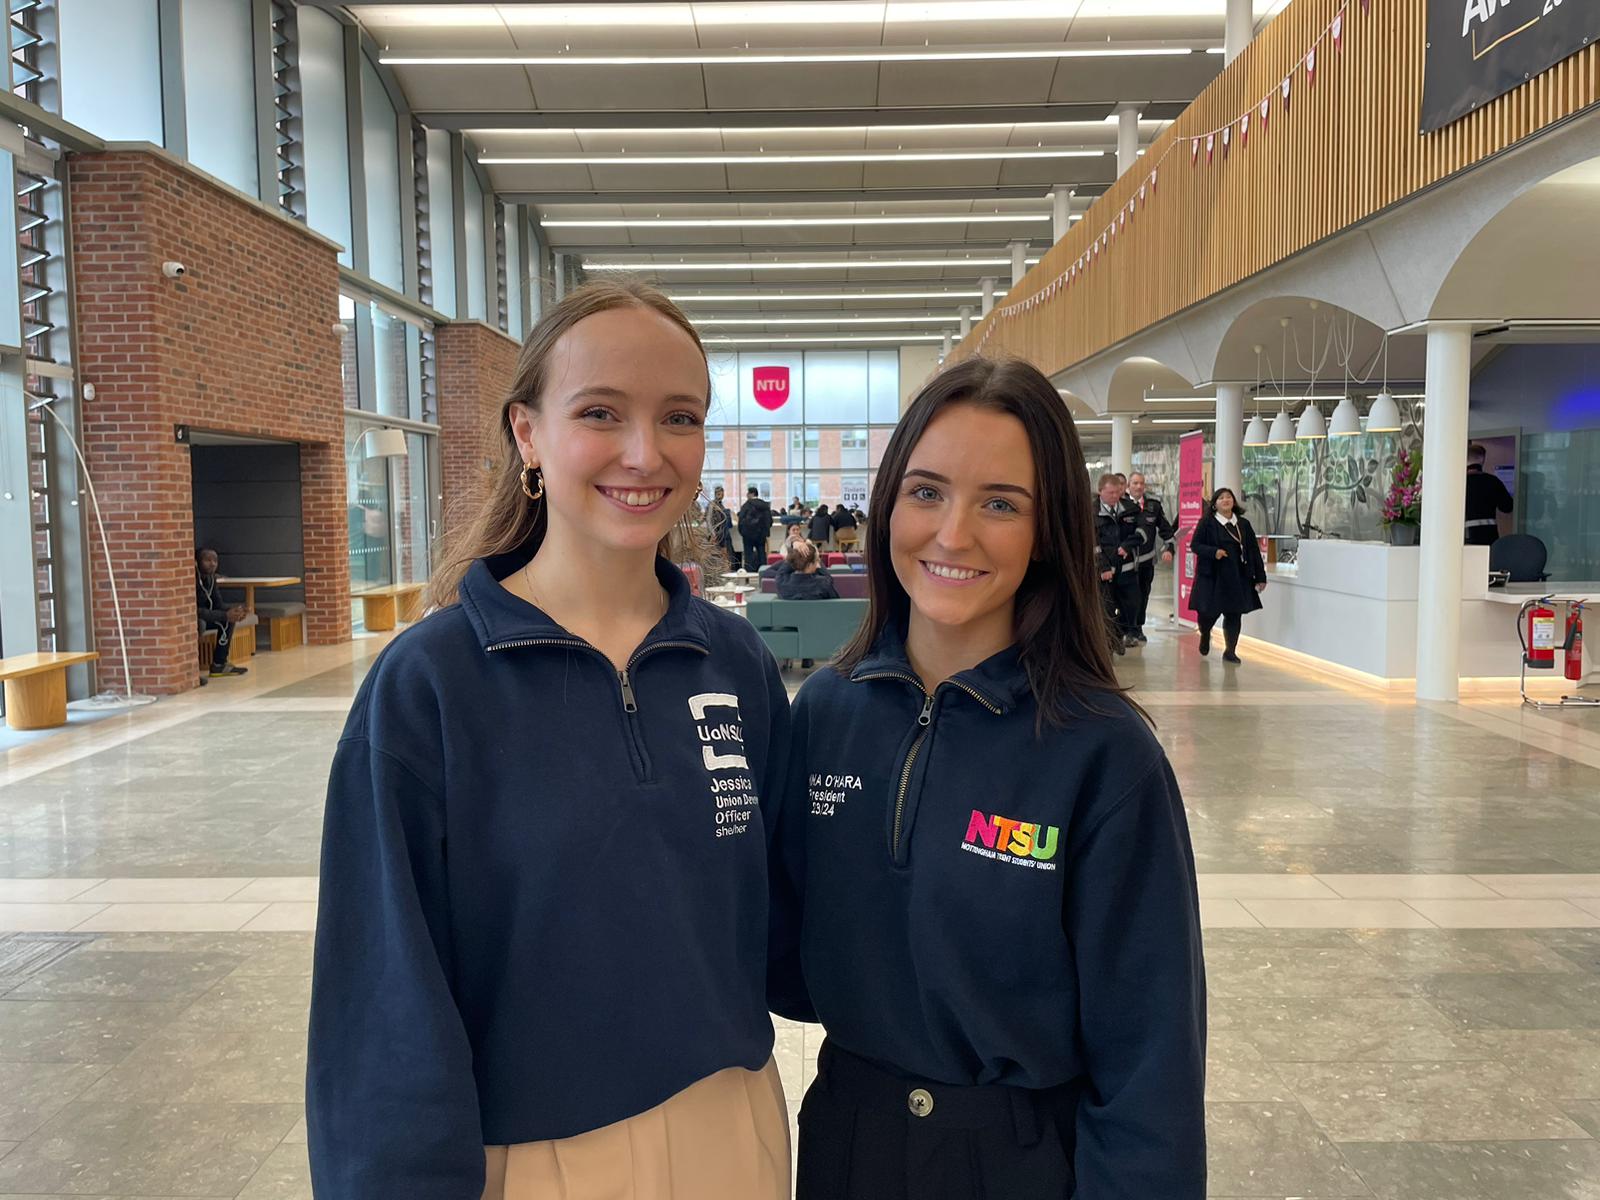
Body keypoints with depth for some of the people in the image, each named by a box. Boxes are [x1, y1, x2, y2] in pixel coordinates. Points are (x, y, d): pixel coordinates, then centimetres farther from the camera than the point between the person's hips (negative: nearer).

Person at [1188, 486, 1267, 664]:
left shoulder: (1243, 524, 9)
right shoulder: (1207, 523, -1)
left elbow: (1254, 551, 9)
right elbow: (1195, 544, -4)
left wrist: (1260, 577, 5)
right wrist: (1213, 552, -21)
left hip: (1238, 577, 3)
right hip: (1212, 576, -3)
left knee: (1234, 614, 2)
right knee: (1210, 612, 0)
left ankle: (1230, 651, 13)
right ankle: (1205, 635, 34)